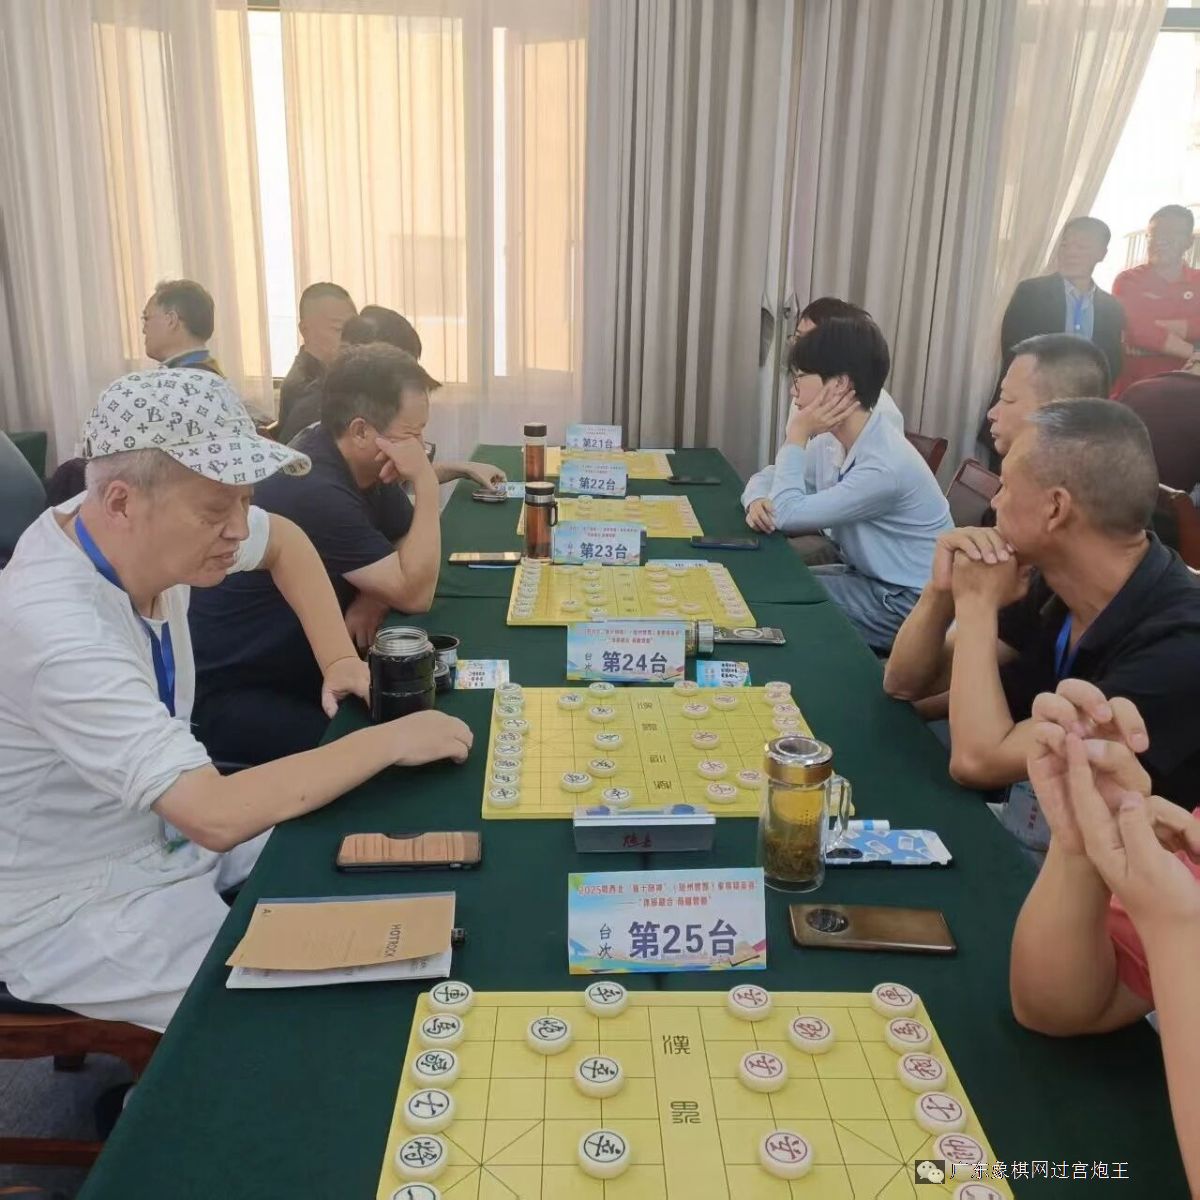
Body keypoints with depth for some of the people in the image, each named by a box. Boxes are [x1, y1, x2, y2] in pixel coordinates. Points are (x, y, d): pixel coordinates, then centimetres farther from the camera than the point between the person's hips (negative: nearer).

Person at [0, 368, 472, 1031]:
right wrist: (390, 740, -30)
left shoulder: (142, 529, -12)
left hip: (171, 824, 8)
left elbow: (284, 542, 9)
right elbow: (218, 817, -39)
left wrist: (339, 659, -4)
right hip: (75, 910, -8)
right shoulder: (57, 630, -35)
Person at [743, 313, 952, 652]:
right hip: (867, 576, 8)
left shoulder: (883, 465, -29)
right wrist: (762, 503, -13)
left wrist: (798, 435, -18)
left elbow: (789, 514, -24)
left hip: (905, 604, -8)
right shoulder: (846, 440, 0)